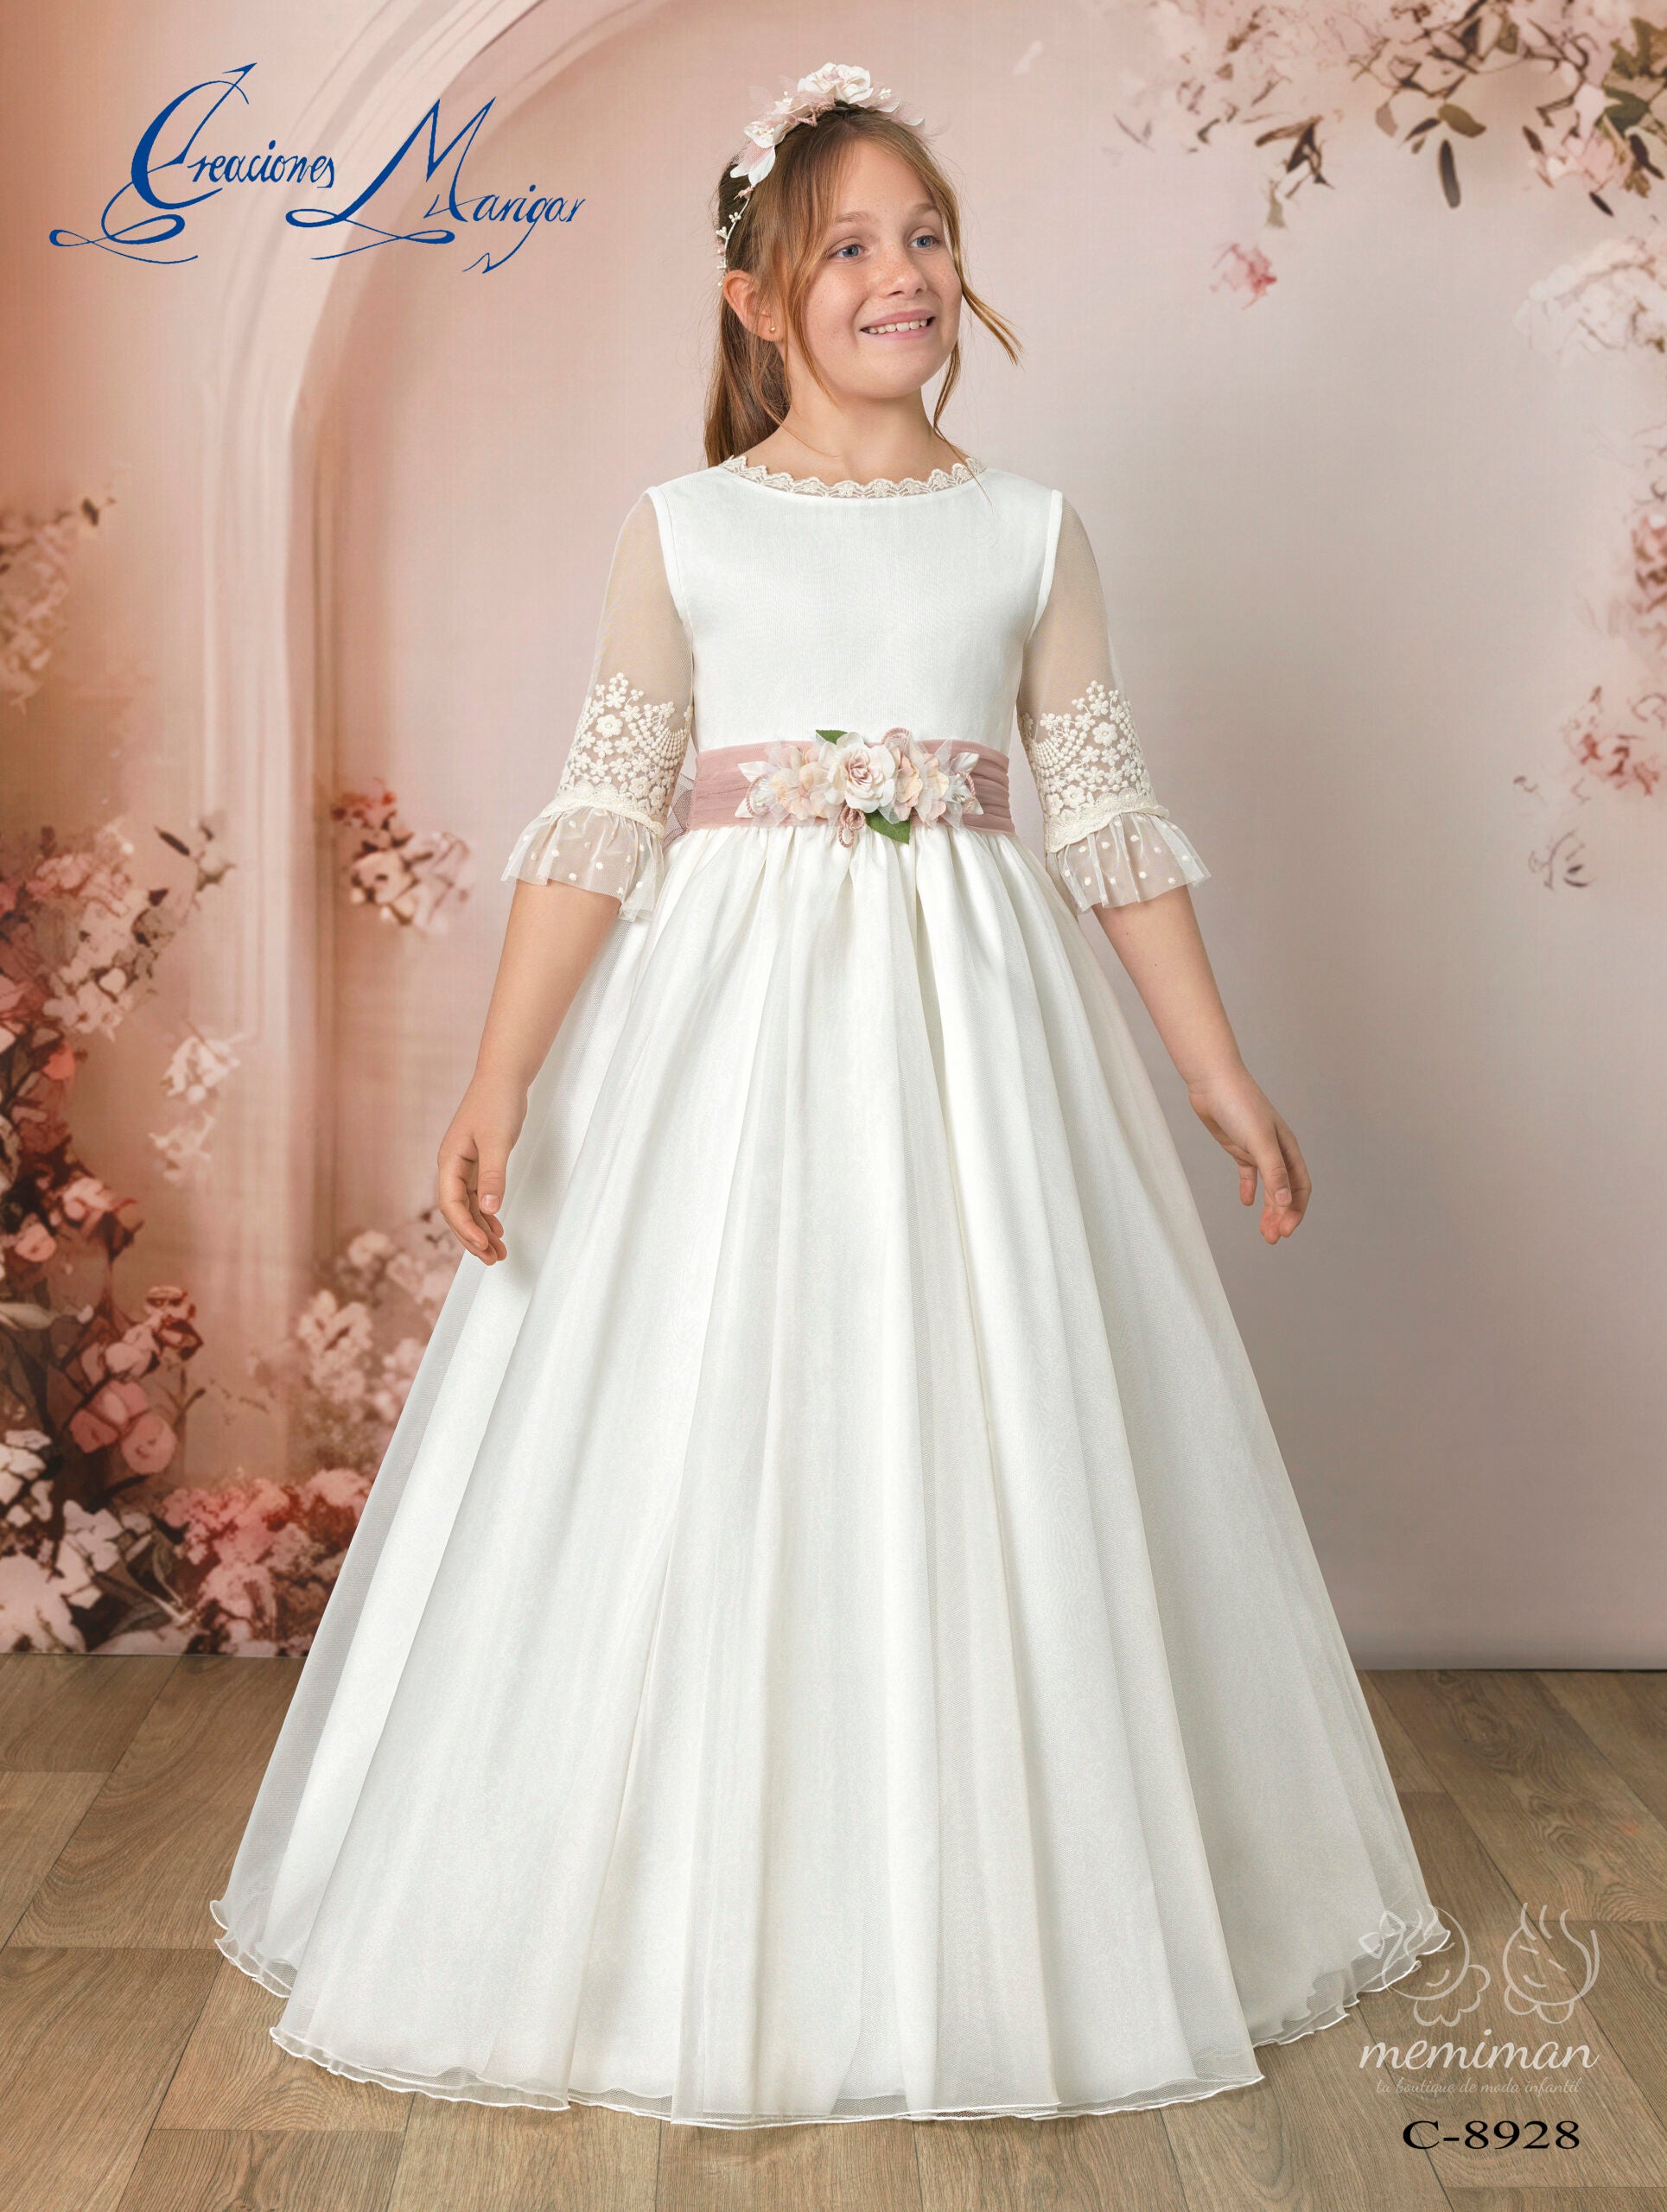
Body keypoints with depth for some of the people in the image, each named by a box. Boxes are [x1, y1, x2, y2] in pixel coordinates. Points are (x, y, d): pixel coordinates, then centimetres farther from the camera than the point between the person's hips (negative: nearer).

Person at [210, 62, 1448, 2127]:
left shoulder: (1031, 531, 8)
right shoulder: (680, 530, 4)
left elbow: (1111, 817, 8)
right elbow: (599, 821, -1)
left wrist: (1222, 1076, 6)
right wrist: (500, 1084, -11)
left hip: (971, 1028, 1)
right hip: (725, 1024, -1)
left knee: (983, 1468, 5)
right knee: (699, 1479, 2)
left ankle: (979, 1939, 25)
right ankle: (695, 1947, 21)